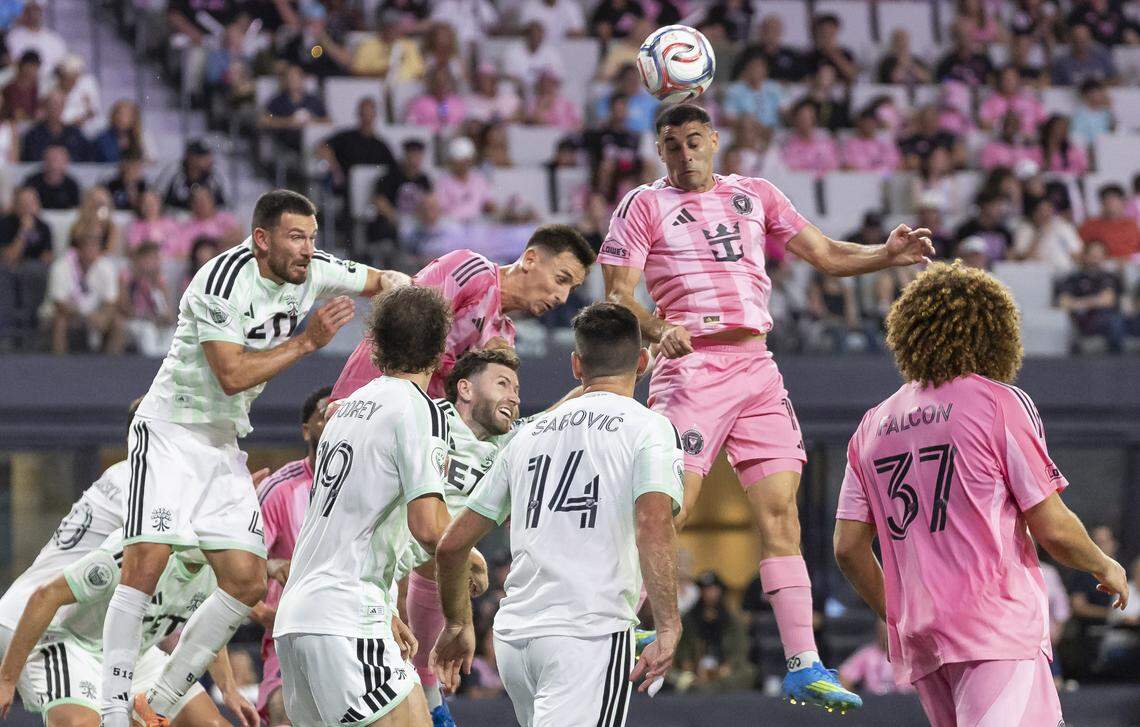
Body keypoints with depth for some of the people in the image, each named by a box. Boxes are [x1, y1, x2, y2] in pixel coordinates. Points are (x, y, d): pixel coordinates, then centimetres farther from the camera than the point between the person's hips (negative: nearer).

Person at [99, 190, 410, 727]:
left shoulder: (313, 273, -1)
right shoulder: (223, 281, -22)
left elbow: (384, 280, 14)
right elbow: (231, 375, -25)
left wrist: (399, 288, -10)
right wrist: (307, 342, -25)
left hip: (223, 442, 8)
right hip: (170, 431, -8)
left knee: (248, 582, 1)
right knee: (144, 565, -20)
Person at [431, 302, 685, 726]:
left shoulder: (529, 435, 18)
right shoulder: (648, 428, 2)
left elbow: (452, 544, 20)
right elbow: (653, 524, -16)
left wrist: (458, 625, 33)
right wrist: (667, 628, -19)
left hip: (513, 636, 6)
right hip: (591, 635, -6)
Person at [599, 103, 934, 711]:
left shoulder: (755, 197, 17)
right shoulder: (644, 205, 3)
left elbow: (825, 254, 16)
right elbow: (617, 295, -5)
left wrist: (886, 254, -2)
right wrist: (658, 329, -24)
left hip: (757, 366, 4)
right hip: (691, 366, -4)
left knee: (780, 513, 0)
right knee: (669, 509, -15)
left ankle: (804, 666, -1)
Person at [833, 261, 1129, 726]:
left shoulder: (873, 427, 15)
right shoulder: (1002, 403, -1)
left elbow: (848, 548, 12)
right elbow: (1053, 528, -3)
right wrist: (1105, 568, 16)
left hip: (915, 637, 6)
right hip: (996, 622, -6)